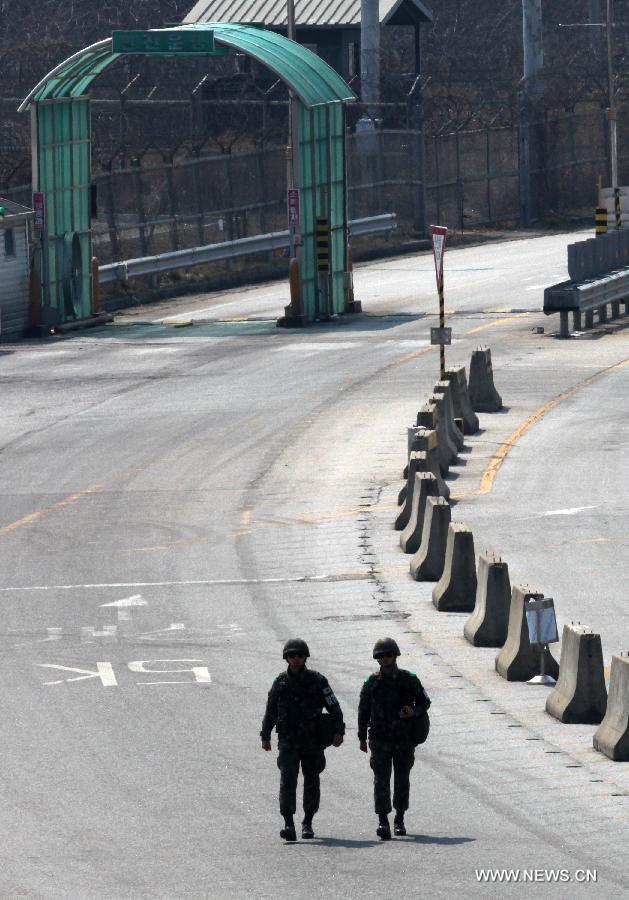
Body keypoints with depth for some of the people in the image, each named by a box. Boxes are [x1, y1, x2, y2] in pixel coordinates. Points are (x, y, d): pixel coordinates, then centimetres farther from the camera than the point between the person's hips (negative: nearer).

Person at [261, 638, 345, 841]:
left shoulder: (317, 680, 0)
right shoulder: (280, 682, 5)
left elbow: (334, 708, 1)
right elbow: (270, 711, 16)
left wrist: (338, 731, -10)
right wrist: (265, 735, 19)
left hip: (313, 742, 0)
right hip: (288, 742, 0)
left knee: (312, 783, 7)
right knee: (287, 780, -14)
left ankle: (308, 823, 23)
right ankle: (289, 824, -22)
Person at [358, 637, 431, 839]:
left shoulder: (409, 680, 2)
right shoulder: (372, 682, 3)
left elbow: (424, 702, 8)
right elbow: (363, 710, 9)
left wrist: (414, 711, -14)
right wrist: (362, 738, 8)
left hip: (404, 739, 1)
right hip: (380, 739, -1)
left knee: (402, 779, 8)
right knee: (381, 779, -11)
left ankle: (400, 820, 23)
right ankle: (383, 822, -15)